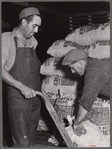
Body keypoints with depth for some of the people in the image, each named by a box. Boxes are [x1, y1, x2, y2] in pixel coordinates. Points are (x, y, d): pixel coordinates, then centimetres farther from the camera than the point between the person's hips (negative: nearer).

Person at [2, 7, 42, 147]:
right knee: (22, 142, -4)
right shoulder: (6, 38, -6)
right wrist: (22, 87, -21)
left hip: (35, 98, 6)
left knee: (31, 140, 15)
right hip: (17, 100, -5)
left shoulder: (33, 42, 9)